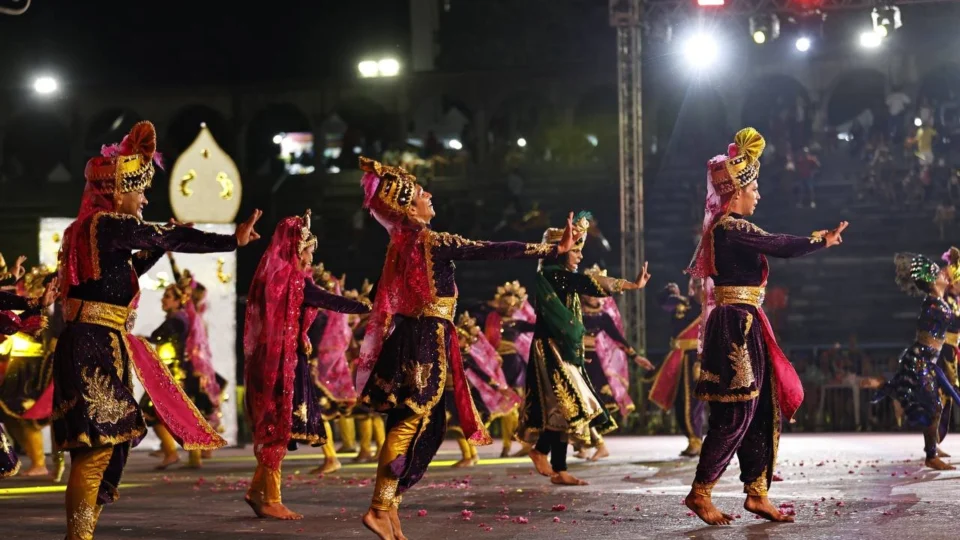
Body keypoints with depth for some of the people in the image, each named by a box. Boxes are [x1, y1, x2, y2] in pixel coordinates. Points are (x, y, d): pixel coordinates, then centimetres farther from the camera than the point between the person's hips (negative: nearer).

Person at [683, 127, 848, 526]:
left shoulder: (727, 227, 14)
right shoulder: (732, 228, -15)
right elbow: (781, 247, -18)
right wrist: (824, 240, -6)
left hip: (744, 326, 10)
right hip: (737, 326, -10)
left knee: (762, 410, 10)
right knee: (735, 414, -7)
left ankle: (756, 493, 12)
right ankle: (700, 492, -1)